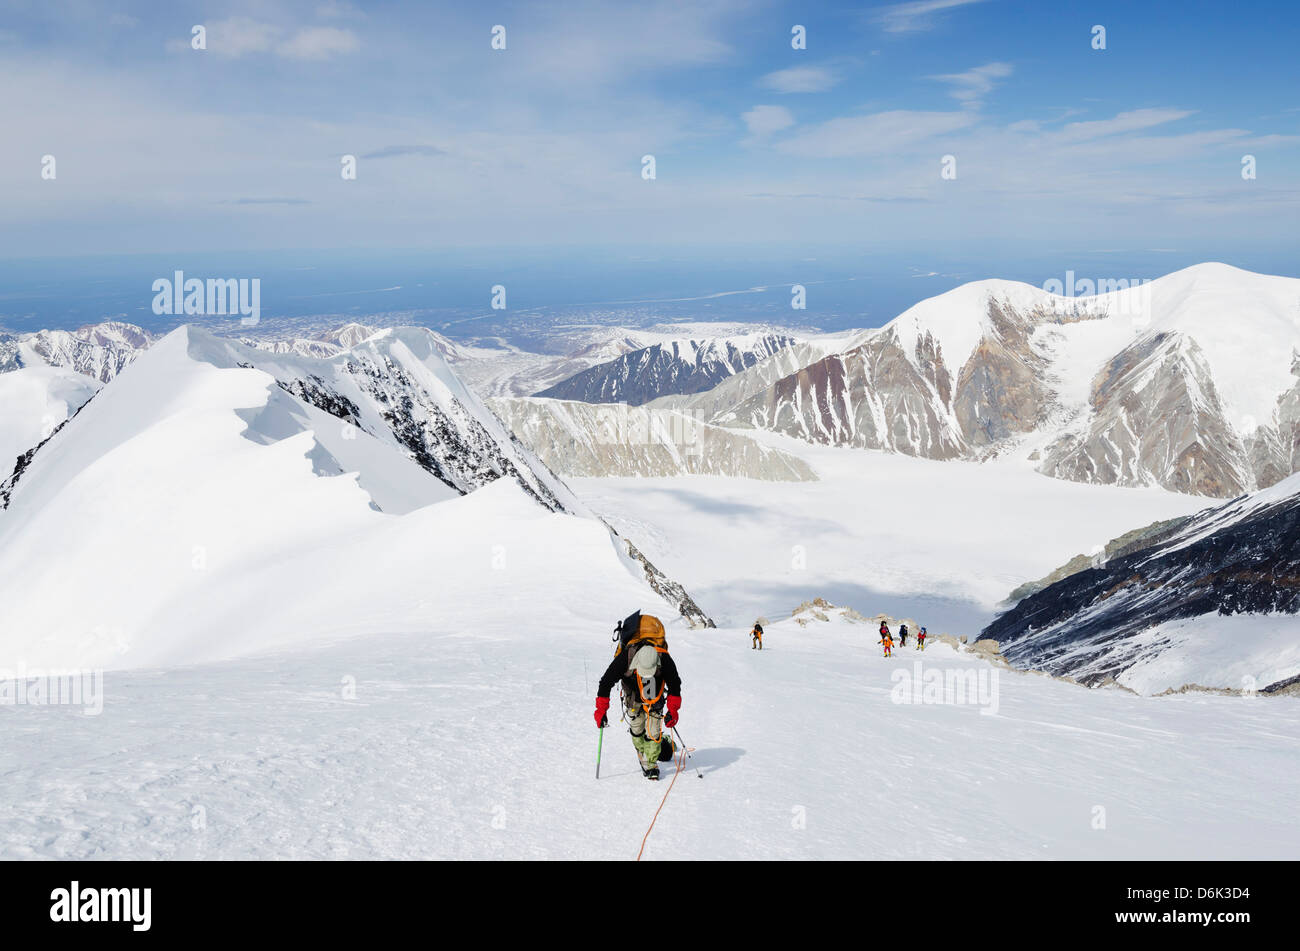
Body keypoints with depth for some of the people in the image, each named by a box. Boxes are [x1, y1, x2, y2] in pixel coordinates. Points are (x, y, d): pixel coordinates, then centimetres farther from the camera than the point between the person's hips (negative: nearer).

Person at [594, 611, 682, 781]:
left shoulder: (665, 660, -37)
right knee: (636, 728, 0)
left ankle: (651, 763, 4)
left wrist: (673, 710, -25)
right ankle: (644, 760, 19)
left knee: (653, 730, -8)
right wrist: (601, 710, -28)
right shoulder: (625, 659, -39)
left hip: (655, 693, 0)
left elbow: (675, 685, -19)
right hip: (632, 692, 0)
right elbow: (606, 683, -27)